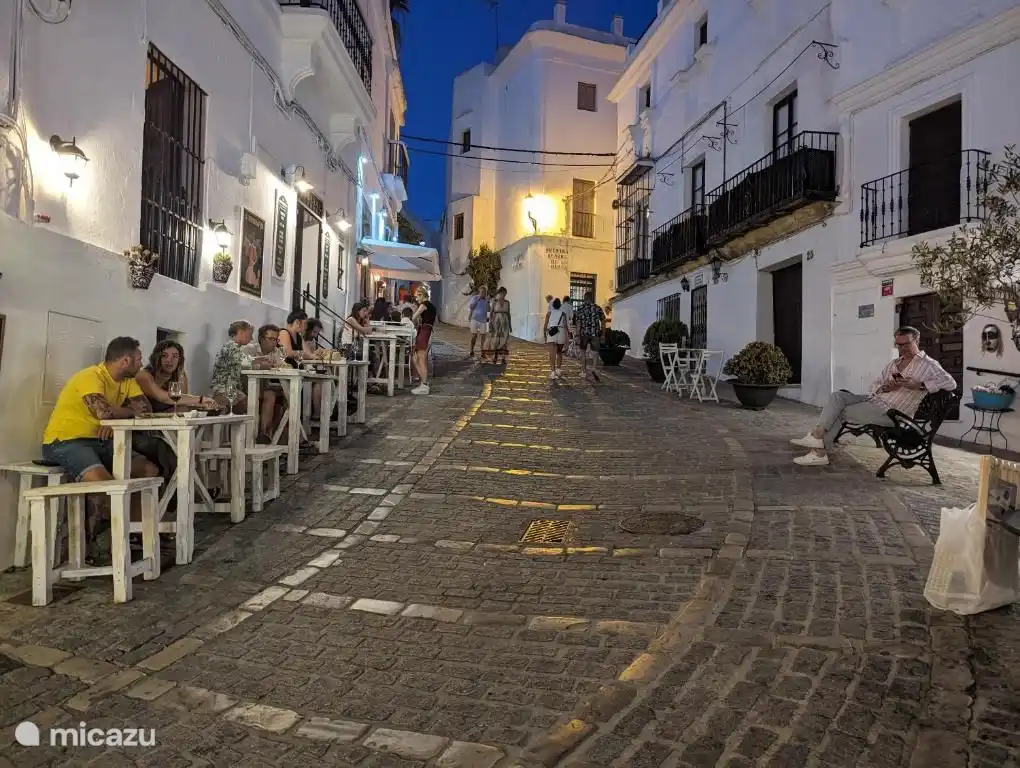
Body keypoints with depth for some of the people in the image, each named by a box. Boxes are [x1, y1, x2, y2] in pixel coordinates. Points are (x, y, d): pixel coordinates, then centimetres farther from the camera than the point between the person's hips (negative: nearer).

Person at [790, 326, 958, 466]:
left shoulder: (928, 365, -6)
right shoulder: (894, 363, 18)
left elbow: (951, 383, -19)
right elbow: (874, 385, 16)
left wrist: (919, 385, -27)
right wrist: (884, 388, -9)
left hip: (890, 412, -8)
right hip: (875, 400, 8)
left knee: (841, 412, -12)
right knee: (837, 396, -8)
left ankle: (820, 452, -5)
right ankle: (817, 436, -19)